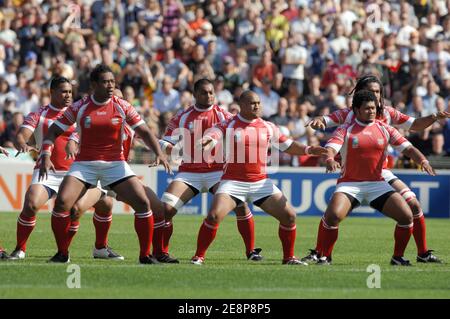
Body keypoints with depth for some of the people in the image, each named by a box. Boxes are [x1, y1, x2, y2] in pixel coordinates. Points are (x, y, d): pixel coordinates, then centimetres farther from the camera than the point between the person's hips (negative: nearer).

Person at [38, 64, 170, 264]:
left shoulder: (122, 106, -3)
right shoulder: (79, 108, -5)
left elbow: (144, 132, 0)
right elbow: (53, 131, 0)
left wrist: (159, 153, -15)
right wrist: (46, 156, -15)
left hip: (115, 164, 1)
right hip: (84, 164, -1)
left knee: (143, 203, -14)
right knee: (61, 203, -18)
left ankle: (145, 255, -1)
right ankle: (62, 253, 1)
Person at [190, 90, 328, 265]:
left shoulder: (268, 127, 7)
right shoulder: (229, 125, -4)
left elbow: (288, 146, 15)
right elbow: (210, 138, -16)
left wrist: (308, 150, -2)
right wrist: (204, 144, -41)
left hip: (261, 183, 4)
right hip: (233, 183, -3)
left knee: (289, 216, -4)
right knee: (213, 216, -21)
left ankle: (289, 257, 13)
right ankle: (199, 256, -5)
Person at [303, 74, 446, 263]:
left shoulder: (387, 113, 3)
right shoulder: (347, 115, -3)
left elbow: (415, 125, 7)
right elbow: (323, 122, -10)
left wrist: (434, 117, -9)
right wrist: (317, 121, -34)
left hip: (381, 173, 2)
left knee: (414, 206, -7)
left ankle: (423, 253, 6)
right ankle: (318, 252, 0)